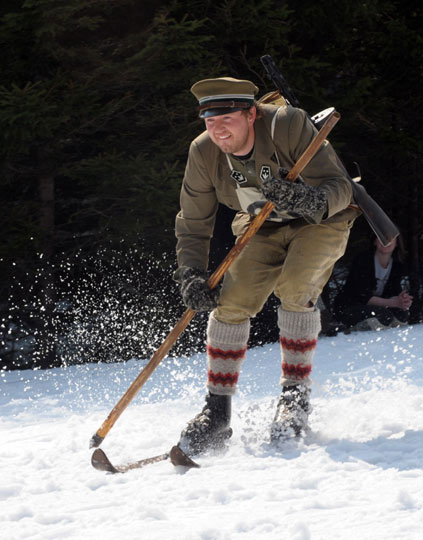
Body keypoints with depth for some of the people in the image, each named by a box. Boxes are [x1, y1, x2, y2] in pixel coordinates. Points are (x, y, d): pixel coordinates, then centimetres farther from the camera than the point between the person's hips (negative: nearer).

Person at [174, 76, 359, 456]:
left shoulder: (288, 125, -31)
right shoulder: (204, 153, -18)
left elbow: (340, 187, -30)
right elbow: (193, 224, -7)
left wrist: (311, 200, -51)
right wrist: (192, 275, -23)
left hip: (321, 222, -3)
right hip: (264, 228, 4)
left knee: (294, 288, -28)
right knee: (232, 301, -16)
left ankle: (296, 397, -15)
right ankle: (217, 414, -7)